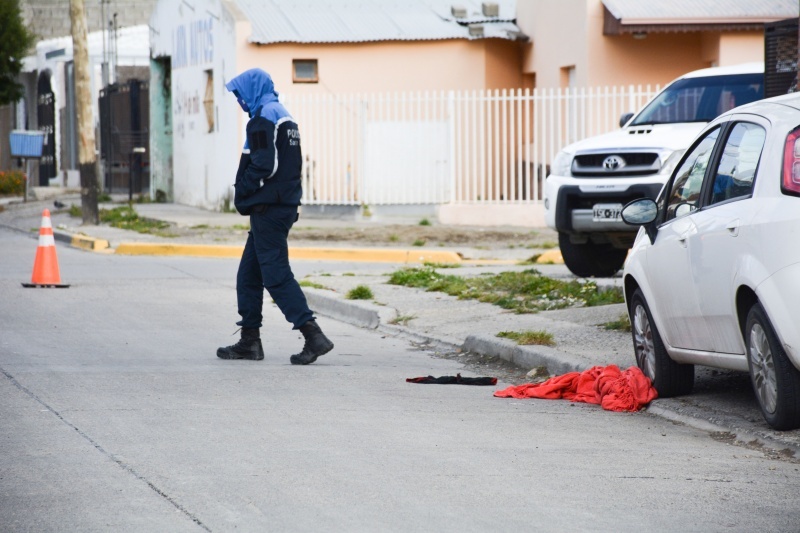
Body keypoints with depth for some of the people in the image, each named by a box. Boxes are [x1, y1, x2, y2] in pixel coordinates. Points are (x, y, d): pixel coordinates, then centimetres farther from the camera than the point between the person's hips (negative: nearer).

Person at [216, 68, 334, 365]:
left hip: (268, 208, -10)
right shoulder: (284, 116, 19)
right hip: (286, 204, 10)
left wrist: (241, 193, -7)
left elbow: (264, 165, -20)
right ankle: (249, 341, 17)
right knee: (249, 273, 15)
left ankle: (313, 335, -16)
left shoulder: (264, 117, -12)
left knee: (275, 274, -10)